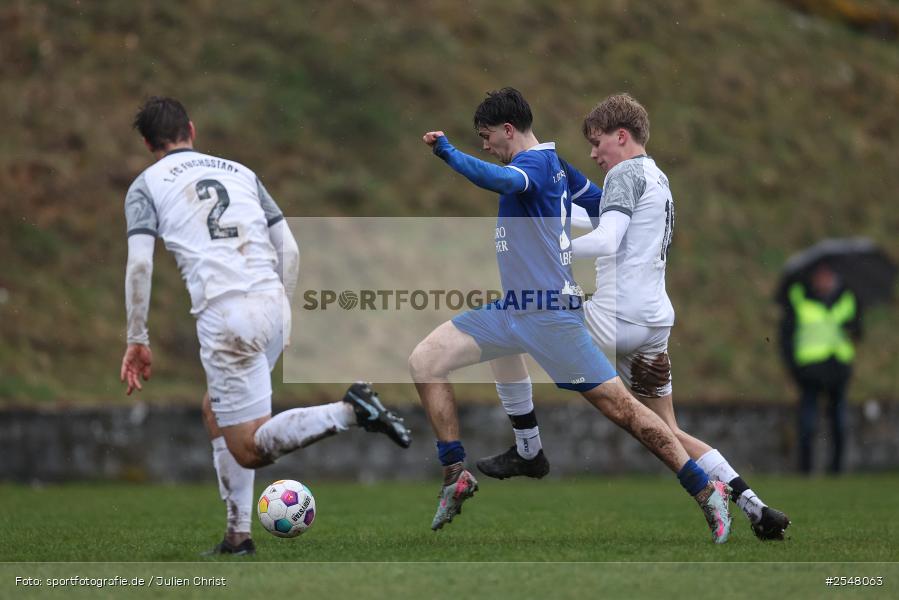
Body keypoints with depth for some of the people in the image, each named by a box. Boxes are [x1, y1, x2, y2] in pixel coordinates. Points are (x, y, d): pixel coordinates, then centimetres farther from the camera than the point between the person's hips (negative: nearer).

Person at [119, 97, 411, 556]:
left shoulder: (146, 186, 11)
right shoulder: (239, 171, 22)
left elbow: (140, 265, -3)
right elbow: (289, 251, 16)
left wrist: (137, 340, 3)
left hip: (224, 315, -6)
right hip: (273, 305, 6)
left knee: (250, 449, -3)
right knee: (216, 412, 24)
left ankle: (350, 411, -23)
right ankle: (238, 535, 19)